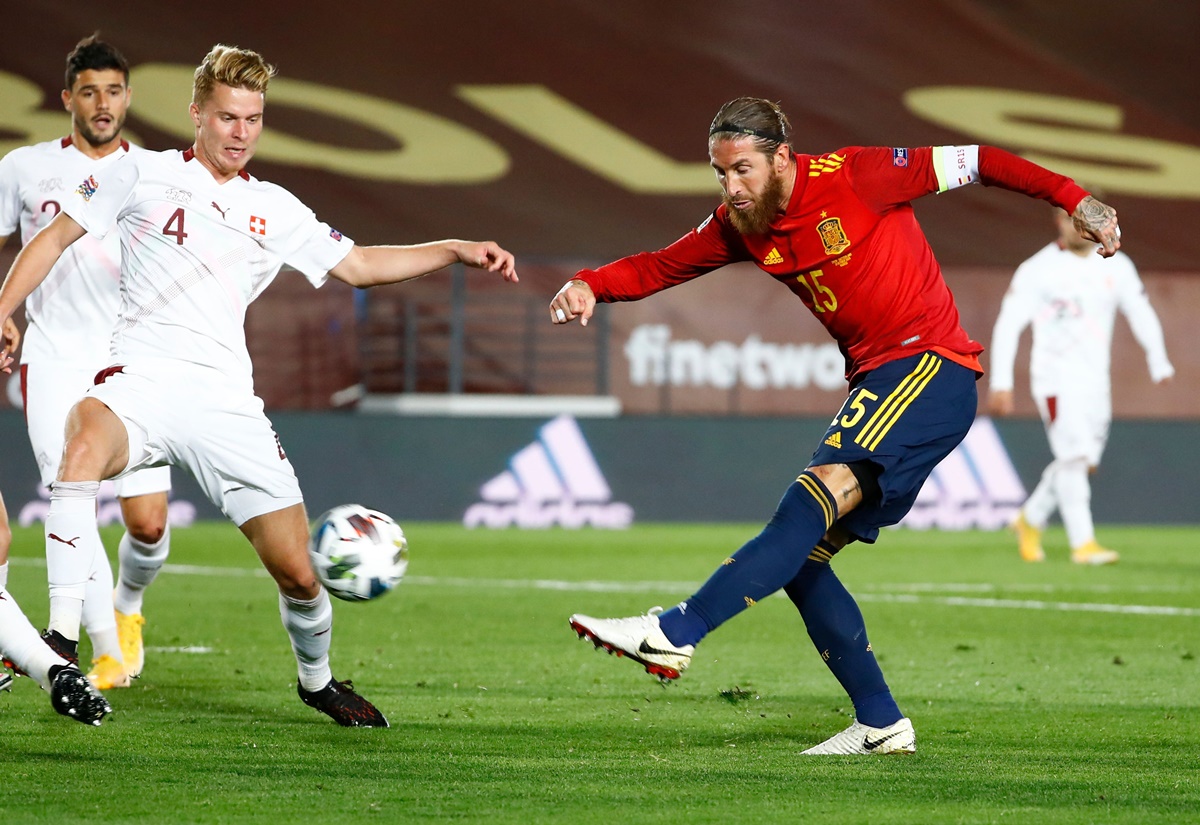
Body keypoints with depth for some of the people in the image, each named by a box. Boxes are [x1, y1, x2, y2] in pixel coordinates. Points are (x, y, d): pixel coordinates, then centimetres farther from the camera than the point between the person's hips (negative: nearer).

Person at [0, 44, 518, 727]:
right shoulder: (144, 174, 7)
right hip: (140, 381, -3)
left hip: (225, 401, 3)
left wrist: (456, 251, 12)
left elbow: (358, 264, 23)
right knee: (84, 445, -40)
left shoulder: (275, 210, 17)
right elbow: (57, 237, 12)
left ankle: (317, 679, 31)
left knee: (297, 570, -2)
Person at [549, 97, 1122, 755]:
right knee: (802, 558, 2)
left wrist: (1072, 199, -13)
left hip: (932, 367, -9)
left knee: (817, 498, -26)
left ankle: (675, 635, -38)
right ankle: (881, 724, 8)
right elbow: (658, 268, 9)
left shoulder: (852, 177, -11)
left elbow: (968, 163, -7)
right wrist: (591, 285, -11)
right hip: (875, 385, 9)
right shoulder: (740, 225, 8)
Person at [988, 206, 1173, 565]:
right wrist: (1000, 382, -13)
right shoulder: (1037, 270, -5)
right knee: (1074, 457, -17)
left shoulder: (1116, 267, 9)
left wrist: (1159, 363, 3)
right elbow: (1008, 324, -7)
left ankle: (1030, 521, 29)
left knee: (1084, 463, 8)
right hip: (1055, 378, -5)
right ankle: (1082, 542, -15)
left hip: (1096, 382, 5)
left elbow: (1141, 314, 14)